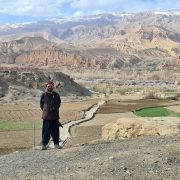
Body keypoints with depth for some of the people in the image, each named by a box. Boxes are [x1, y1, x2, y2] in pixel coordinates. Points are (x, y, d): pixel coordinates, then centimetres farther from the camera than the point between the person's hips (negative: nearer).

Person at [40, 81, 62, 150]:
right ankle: (44, 144, 5)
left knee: (55, 130, 5)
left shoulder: (56, 95, 7)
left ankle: (56, 144, 13)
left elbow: (59, 103, 19)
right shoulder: (44, 95, 1)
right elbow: (41, 104, 11)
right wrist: (45, 111, 6)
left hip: (55, 116, 2)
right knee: (46, 130, -2)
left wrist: (55, 109, 12)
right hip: (46, 116, -2)